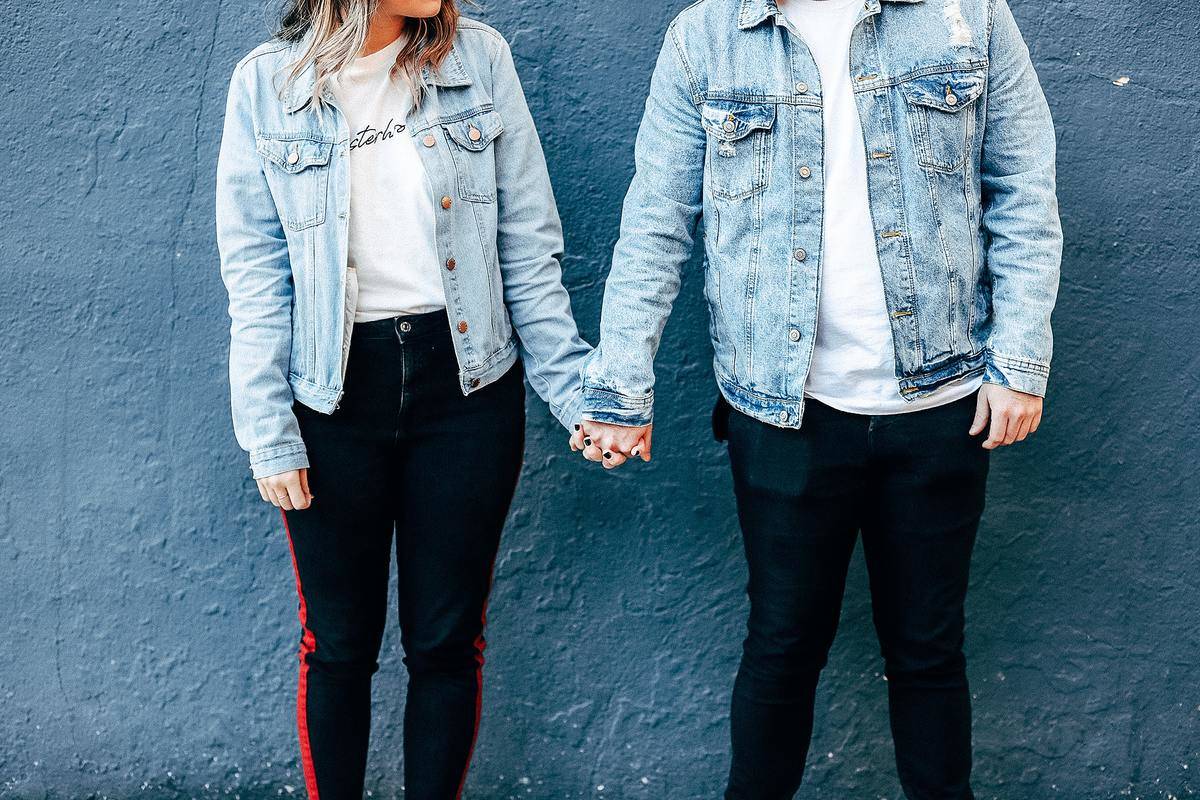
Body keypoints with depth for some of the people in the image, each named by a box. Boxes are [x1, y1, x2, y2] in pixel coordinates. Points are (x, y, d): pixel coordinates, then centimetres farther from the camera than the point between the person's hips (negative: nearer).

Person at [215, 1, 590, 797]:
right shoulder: (266, 84, -3)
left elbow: (530, 247, 1)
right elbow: (256, 276, -2)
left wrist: (574, 387, -4)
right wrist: (268, 432, -6)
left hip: (467, 383, 1)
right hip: (333, 395, 0)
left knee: (447, 640, 10)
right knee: (338, 643, 10)